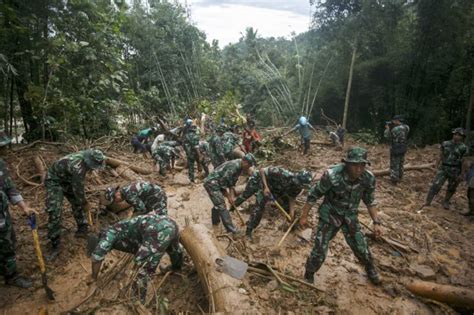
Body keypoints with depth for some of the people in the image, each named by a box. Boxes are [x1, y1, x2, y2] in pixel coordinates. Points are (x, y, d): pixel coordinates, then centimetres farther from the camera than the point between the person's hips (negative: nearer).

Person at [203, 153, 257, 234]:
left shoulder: (240, 167, 6)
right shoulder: (235, 165, -23)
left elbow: (232, 182, 9)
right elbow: (222, 181, -21)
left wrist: (231, 196, 0)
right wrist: (228, 196, -9)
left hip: (212, 183, 10)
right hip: (212, 183, -10)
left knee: (218, 203, 24)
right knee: (221, 205, -11)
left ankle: (215, 221, 43)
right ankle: (230, 227, -9)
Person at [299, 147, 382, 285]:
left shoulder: (368, 178, -19)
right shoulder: (332, 175, -33)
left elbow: (370, 200, 1)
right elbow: (313, 195, -18)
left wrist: (376, 222, 0)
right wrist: (304, 216, -11)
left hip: (350, 217, 3)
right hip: (329, 216, -3)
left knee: (361, 247, 14)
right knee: (319, 251, -2)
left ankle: (371, 269, 47)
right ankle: (309, 276, 26)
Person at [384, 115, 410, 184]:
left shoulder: (395, 129, -23)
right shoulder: (406, 127, 1)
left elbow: (387, 136, -10)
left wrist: (387, 128, 3)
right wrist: (391, 128, 9)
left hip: (395, 150, -7)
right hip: (403, 149, 8)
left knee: (394, 165, 3)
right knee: (400, 164, 20)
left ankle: (394, 180, 7)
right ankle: (399, 178, 32)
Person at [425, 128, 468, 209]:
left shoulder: (463, 148, -6)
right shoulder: (445, 144, 1)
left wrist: (462, 174, -7)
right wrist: (438, 166, 9)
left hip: (455, 171, -1)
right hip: (443, 168, 1)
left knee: (451, 188, 12)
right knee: (436, 185, -10)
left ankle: (446, 202, 34)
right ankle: (427, 202, -6)